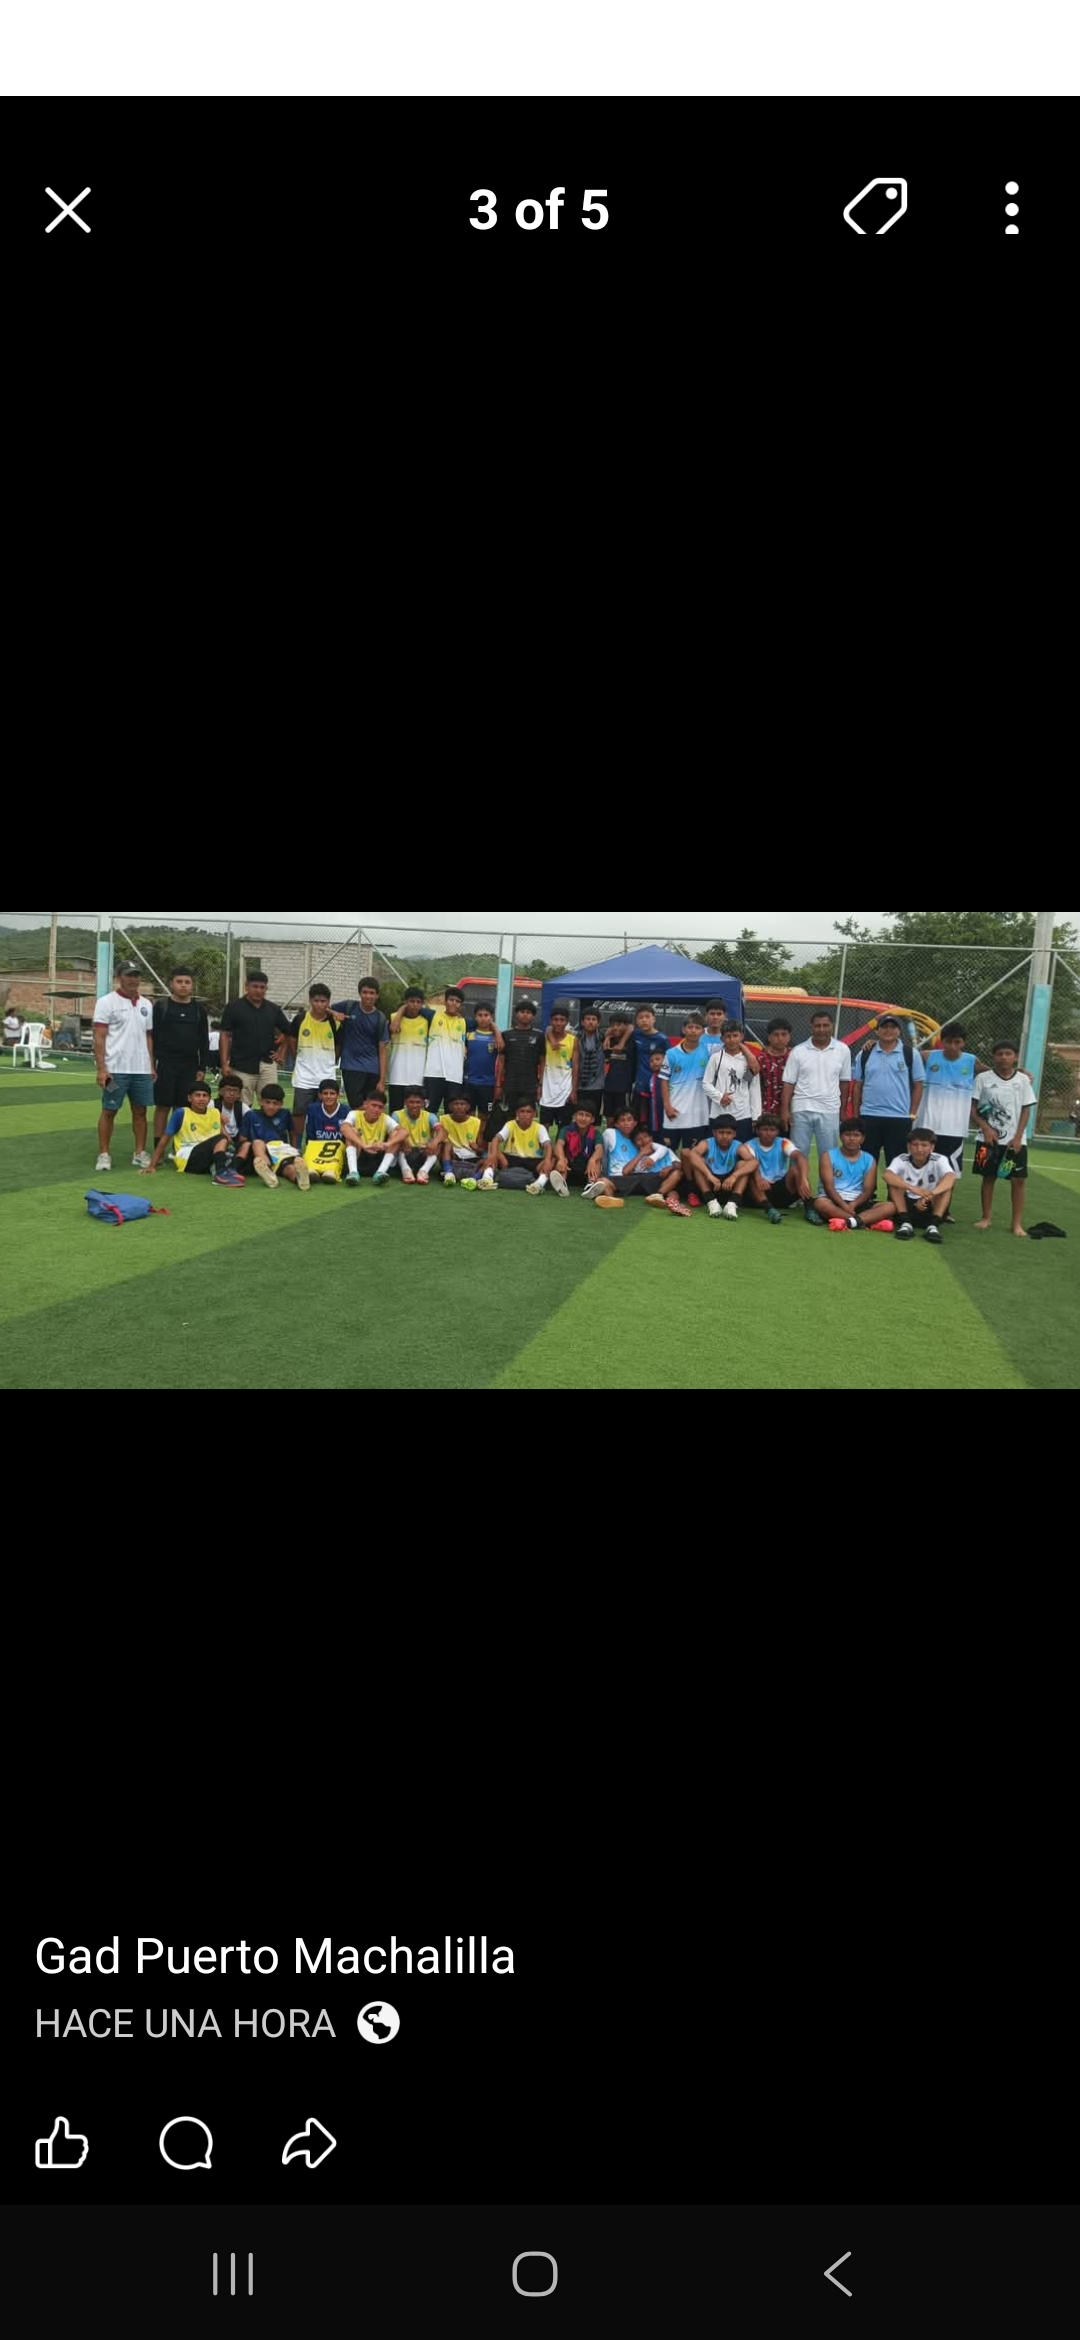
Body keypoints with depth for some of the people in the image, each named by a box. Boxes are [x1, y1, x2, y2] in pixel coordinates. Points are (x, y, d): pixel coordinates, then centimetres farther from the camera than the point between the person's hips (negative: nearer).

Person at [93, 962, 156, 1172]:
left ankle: (140, 1153, 15)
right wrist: (101, 1068, -15)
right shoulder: (107, 1002, -4)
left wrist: (152, 1066, 11)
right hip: (115, 1069, -5)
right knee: (109, 1111, 1)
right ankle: (104, 1154, 8)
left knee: (140, 1111, 8)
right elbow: (99, 1038, -8)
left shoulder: (146, 1004, 13)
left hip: (142, 1069, 5)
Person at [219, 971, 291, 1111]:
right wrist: (224, 1063, -7)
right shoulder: (234, 1007, 1)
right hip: (241, 1066, -3)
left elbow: (287, 1031, 20)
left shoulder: (274, 1009, 9)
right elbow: (225, 1035, 0)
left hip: (267, 1065, 3)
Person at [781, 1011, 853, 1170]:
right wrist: (785, 1109, -6)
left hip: (829, 1111, 0)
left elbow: (844, 1081, 7)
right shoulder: (798, 1051, -1)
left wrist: (842, 1109, 6)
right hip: (801, 1109, 0)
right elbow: (789, 1083, 0)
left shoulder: (842, 1050, 2)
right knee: (799, 1154, 6)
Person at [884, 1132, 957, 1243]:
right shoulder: (901, 1160, -11)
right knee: (895, 1181, -24)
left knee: (946, 1184, -24)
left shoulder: (939, 1160, -11)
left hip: (931, 1209, 0)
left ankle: (933, 1225, -29)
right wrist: (912, 1188, -50)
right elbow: (887, 1175, -34)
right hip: (906, 1206, 0)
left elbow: (951, 1177, -33)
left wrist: (929, 1195, -51)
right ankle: (905, 1223, -27)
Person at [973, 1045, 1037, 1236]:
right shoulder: (983, 1078, 1)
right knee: (988, 1177, 6)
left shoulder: (1023, 1080, 3)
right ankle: (987, 1217, 18)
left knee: (1018, 1179, -2)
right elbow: (973, 1107, 1)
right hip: (989, 1138, 0)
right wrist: (986, 1128, -10)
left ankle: (1017, 1223, 5)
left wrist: (1018, 1137, -6)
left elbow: (1026, 1110, 3)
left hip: (1015, 1140, 1)